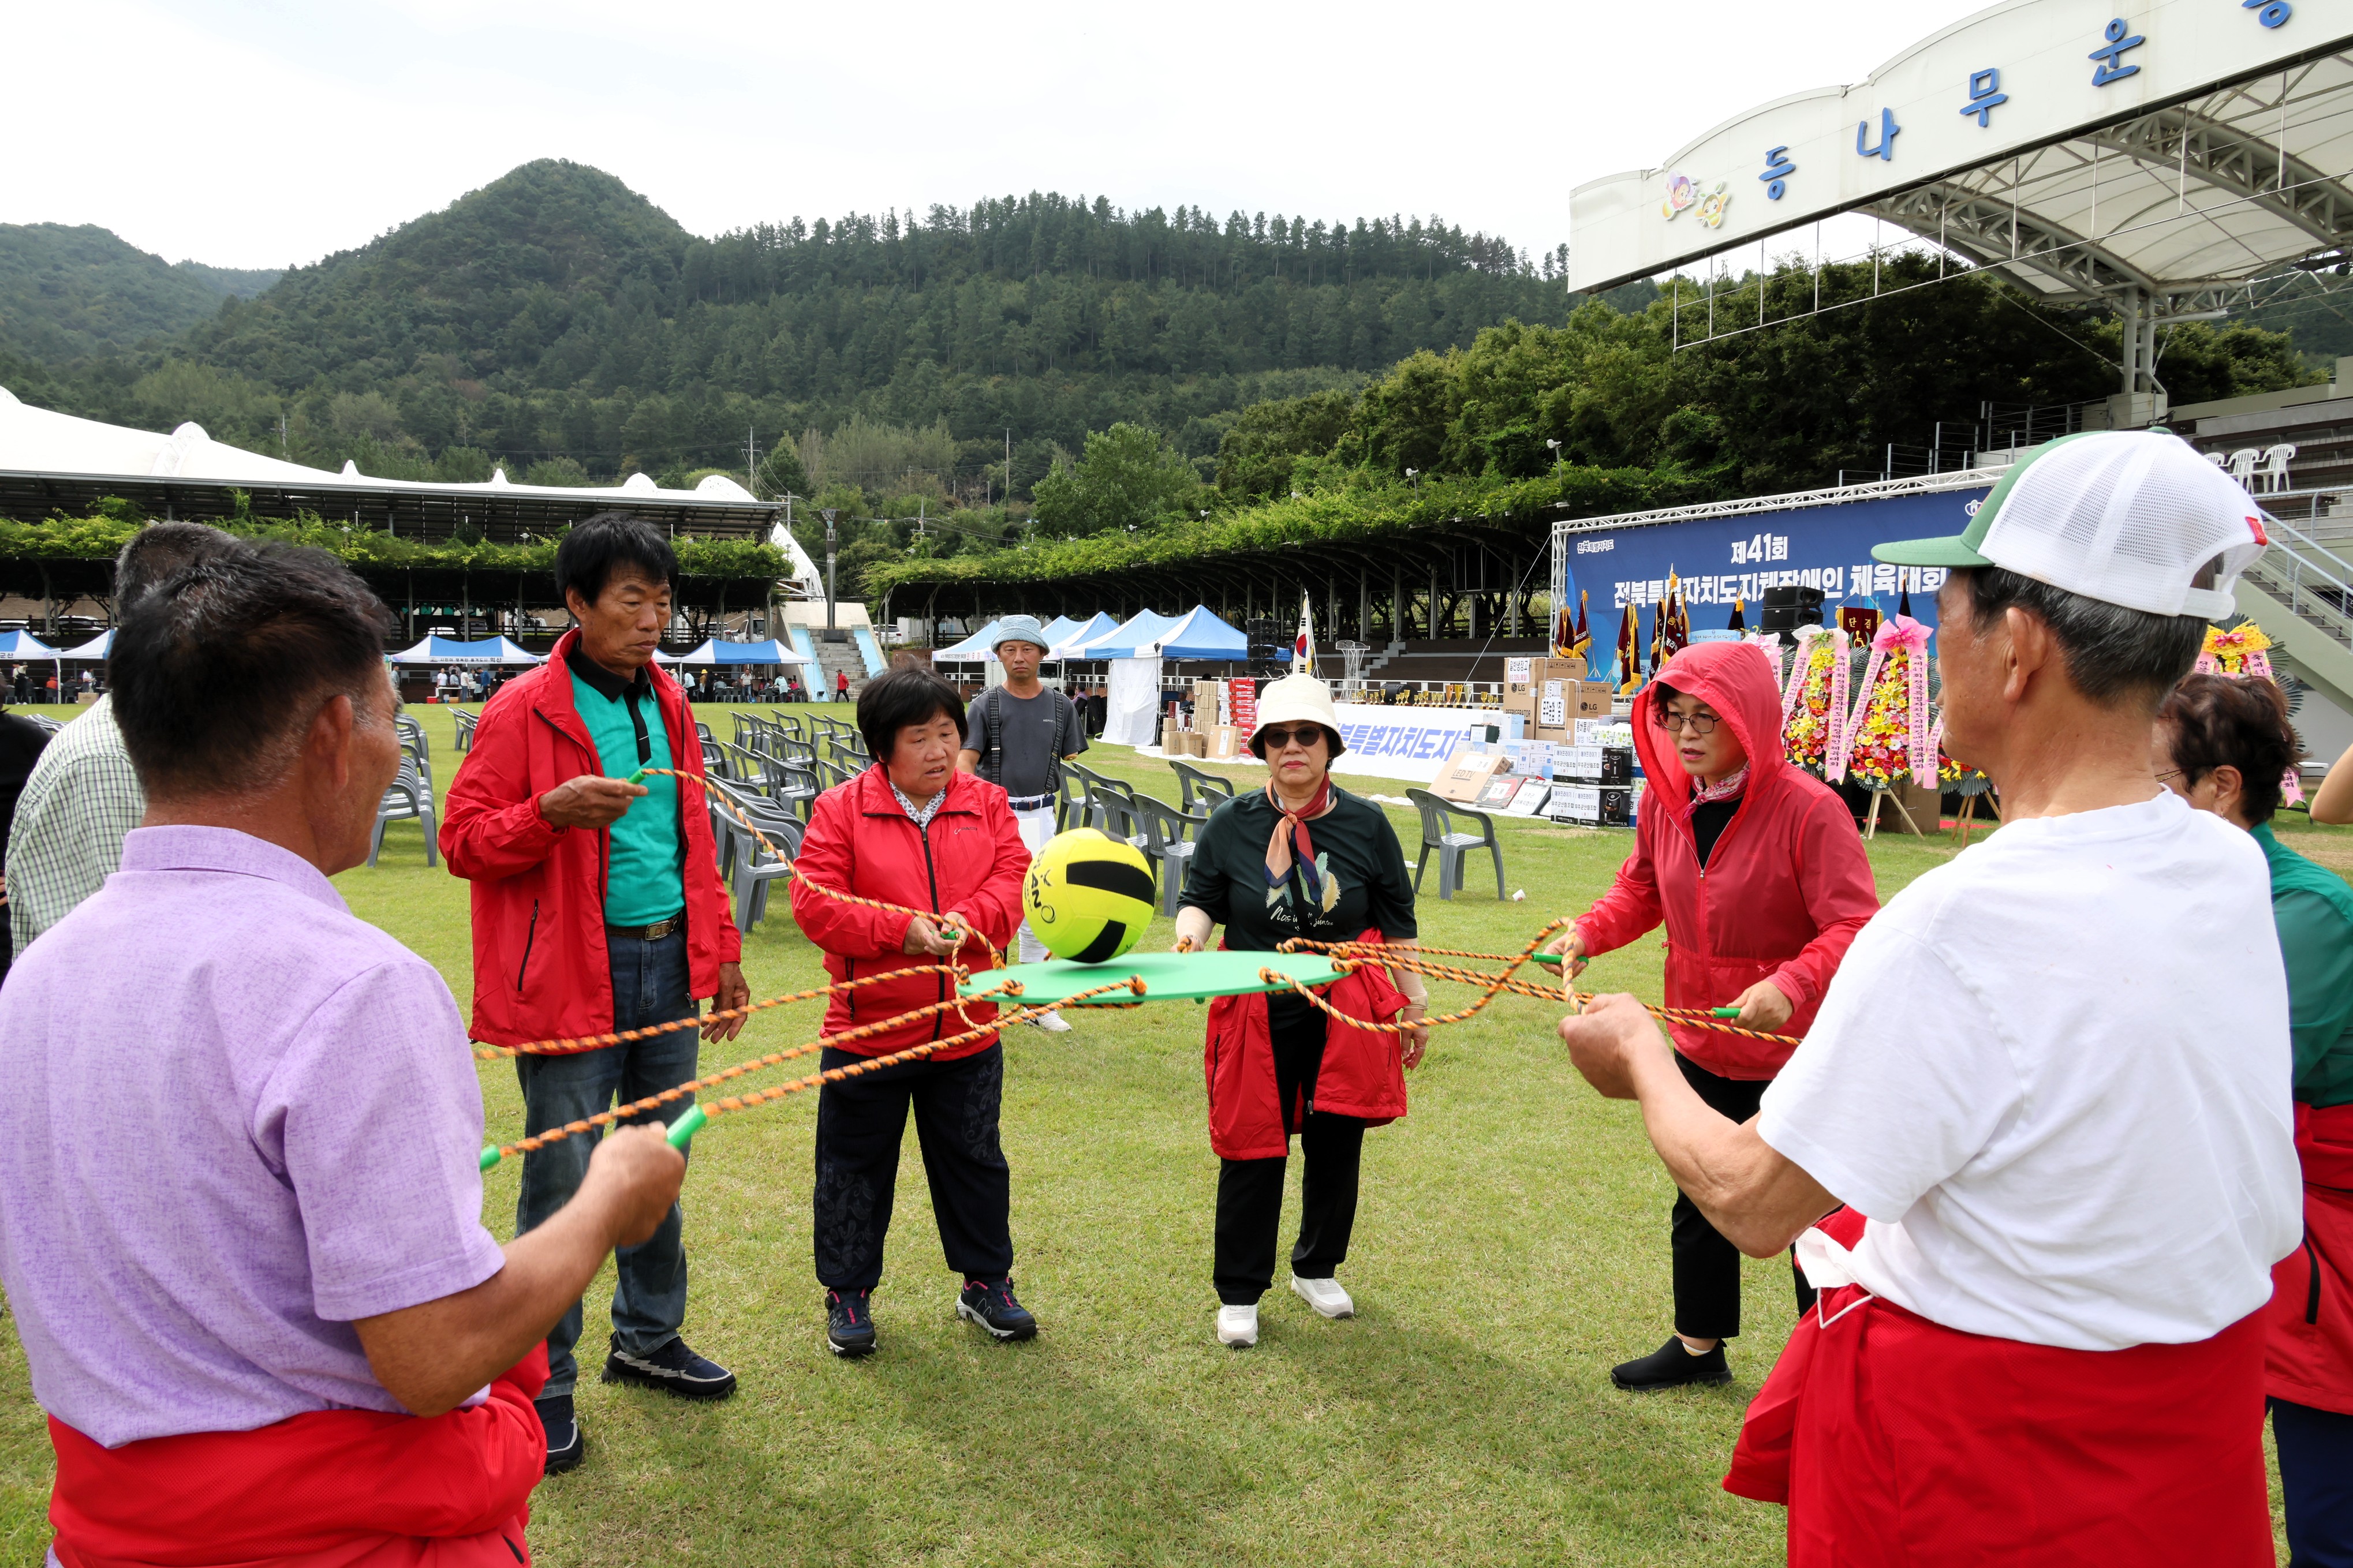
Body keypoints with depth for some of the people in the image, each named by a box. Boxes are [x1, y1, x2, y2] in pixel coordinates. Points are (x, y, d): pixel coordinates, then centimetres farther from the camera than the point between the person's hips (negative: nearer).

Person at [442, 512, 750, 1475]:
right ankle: (544, 1384, 18)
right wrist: (554, 812, -25)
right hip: (575, 978, -6)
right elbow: (463, 840, -7)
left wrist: (720, 952, 16)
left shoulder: (669, 706, 11)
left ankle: (648, 1339, 35)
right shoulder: (523, 712, -8)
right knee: (562, 1182, 2)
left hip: (668, 966, 6)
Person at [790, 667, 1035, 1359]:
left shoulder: (987, 804, 2)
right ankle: (848, 1294, 29)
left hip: (967, 1030, 3)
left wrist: (969, 918, -23)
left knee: (974, 1159, 16)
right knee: (855, 1166, 12)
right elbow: (814, 900, -13)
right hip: (868, 1029, -2)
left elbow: (1014, 876, -4)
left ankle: (985, 1282, 33)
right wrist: (897, 931, -23)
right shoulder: (841, 809, -8)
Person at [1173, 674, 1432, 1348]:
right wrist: (1191, 933, -17)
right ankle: (1238, 1294, 19)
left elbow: (1396, 920, 8)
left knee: (1336, 1145, 11)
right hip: (1256, 1019, -1)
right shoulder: (1230, 825, -1)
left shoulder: (1365, 824, 1)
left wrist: (1414, 1003, 10)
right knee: (1252, 1149, 3)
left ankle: (1317, 1269, 34)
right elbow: (1199, 897, 6)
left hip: (1346, 1018, 1)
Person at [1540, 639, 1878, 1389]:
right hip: (1702, 1046, 7)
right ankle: (1699, 1348, 43)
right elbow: (1642, 888, 12)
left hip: (1794, 1054, -6)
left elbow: (1854, 926, -25)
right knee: (1698, 1204, 22)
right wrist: (1589, 931, -6)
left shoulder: (1808, 809, -22)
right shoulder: (1666, 800, -3)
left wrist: (1791, 984, -41)